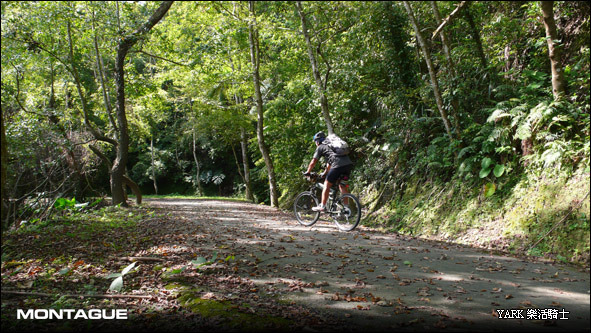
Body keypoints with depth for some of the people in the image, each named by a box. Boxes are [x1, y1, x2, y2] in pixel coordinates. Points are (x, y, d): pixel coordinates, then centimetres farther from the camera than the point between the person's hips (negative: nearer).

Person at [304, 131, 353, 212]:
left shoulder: (320, 147, 13)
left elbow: (313, 162, 13)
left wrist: (307, 172, 27)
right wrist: (325, 173, 51)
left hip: (338, 165, -7)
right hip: (349, 164, 7)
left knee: (327, 185, 5)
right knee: (342, 186, 19)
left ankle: (322, 206, 6)